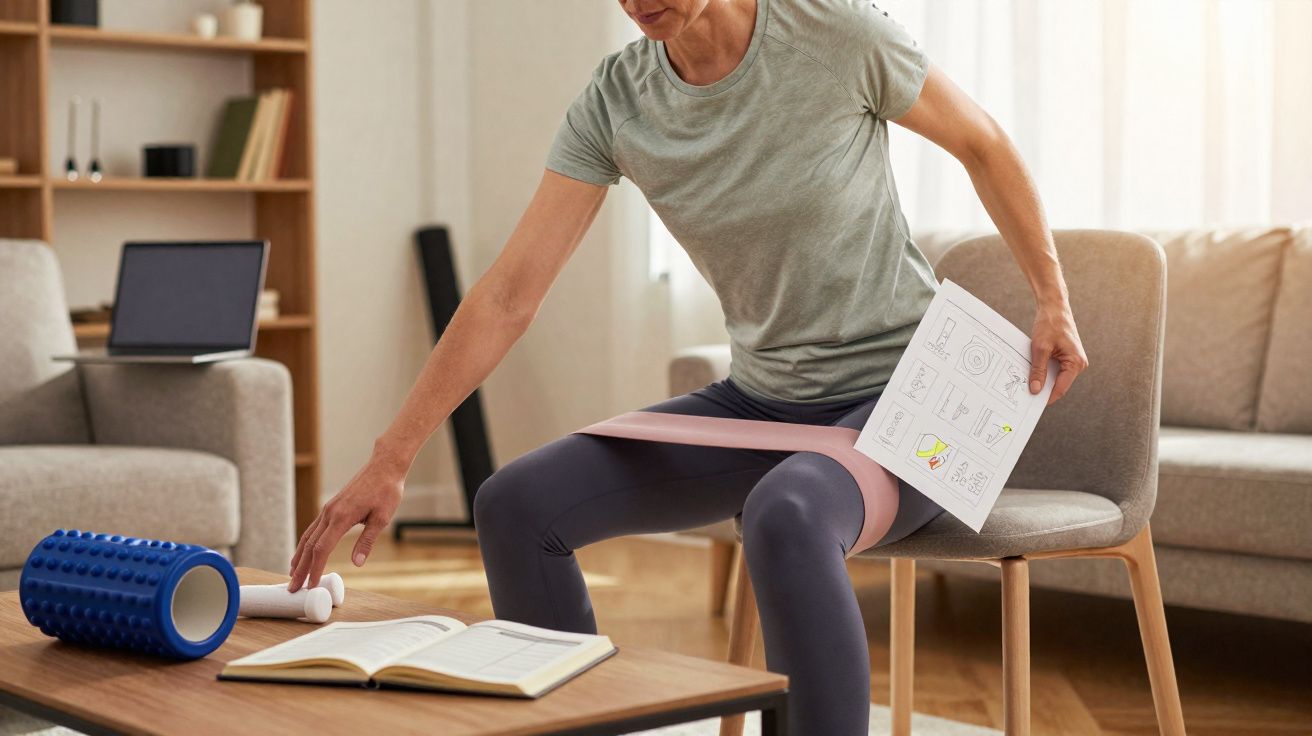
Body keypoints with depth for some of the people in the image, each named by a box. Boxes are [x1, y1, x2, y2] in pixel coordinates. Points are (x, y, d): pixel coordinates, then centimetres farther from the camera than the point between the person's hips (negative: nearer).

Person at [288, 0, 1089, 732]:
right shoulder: (615, 100, -7)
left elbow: (984, 143, 1)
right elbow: (509, 295, -11)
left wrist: (1053, 297, -6)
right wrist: (390, 461, -16)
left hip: (900, 396, -5)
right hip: (762, 401, 5)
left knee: (784, 516, -39)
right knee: (517, 505, -8)